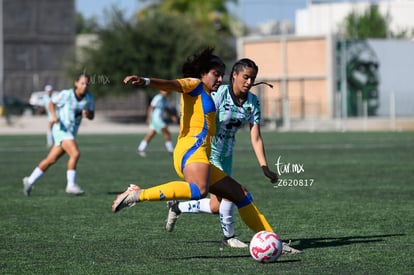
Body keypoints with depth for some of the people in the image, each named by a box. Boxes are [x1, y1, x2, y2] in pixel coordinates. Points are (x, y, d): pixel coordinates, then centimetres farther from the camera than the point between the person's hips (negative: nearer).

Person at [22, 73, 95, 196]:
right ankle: (71, 185, -15)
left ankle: (30, 181, 25)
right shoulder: (66, 94, -14)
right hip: (61, 129, -6)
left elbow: (92, 116, 5)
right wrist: (54, 115, -15)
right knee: (75, 153, -23)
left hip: (71, 133, 6)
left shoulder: (89, 98, -2)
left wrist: (87, 114, -18)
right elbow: (52, 103, 2)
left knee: (51, 160, 11)